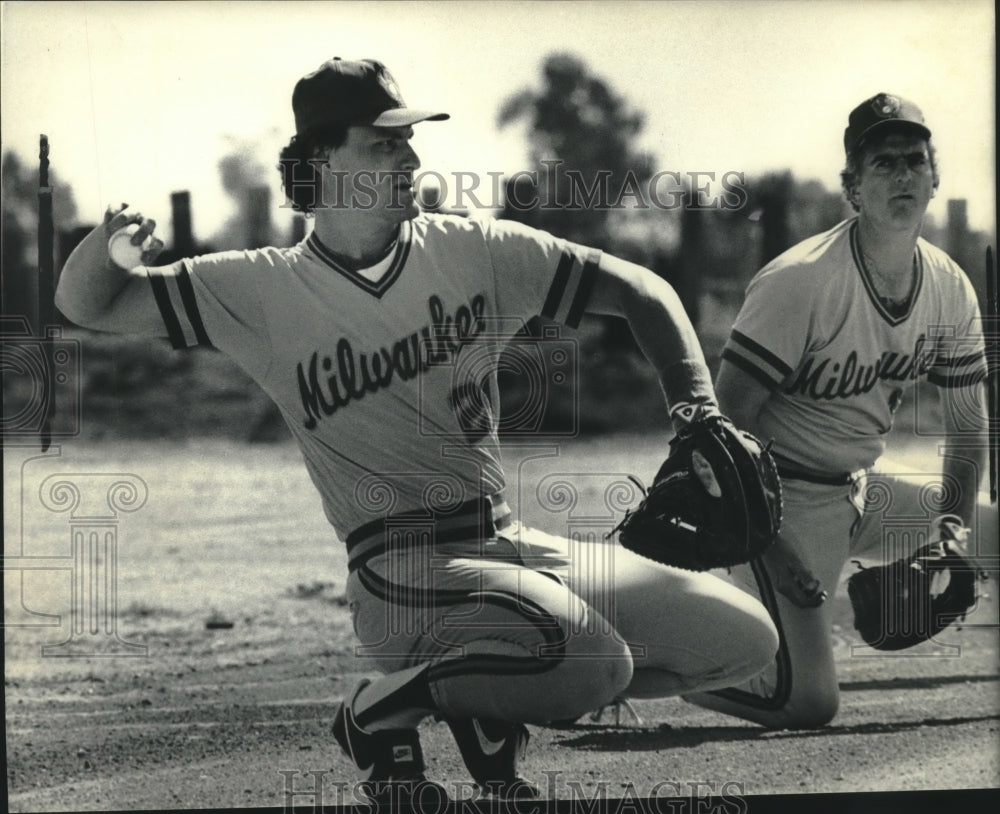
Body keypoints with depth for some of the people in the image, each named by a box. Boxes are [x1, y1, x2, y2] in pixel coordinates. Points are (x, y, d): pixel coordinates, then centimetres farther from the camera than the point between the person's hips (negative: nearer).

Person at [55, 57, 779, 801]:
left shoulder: (474, 251, 5)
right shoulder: (267, 289, -3)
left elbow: (642, 292, 10)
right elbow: (89, 305, -2)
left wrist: (700, 420, -5)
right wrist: (105, 246, -26)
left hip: (515, 544, 6)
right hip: (403, 572, -6)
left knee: (747, 640, 0)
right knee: (595, 660, -32)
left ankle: (494, 702, 12)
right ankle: (382, 709, -6)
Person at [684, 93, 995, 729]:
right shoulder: (799, 281, -22)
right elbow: (727, 421, -21)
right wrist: (772, 550, -25)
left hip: (862, 488, 7)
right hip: (781, 498, -7)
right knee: (808, 702, -18)